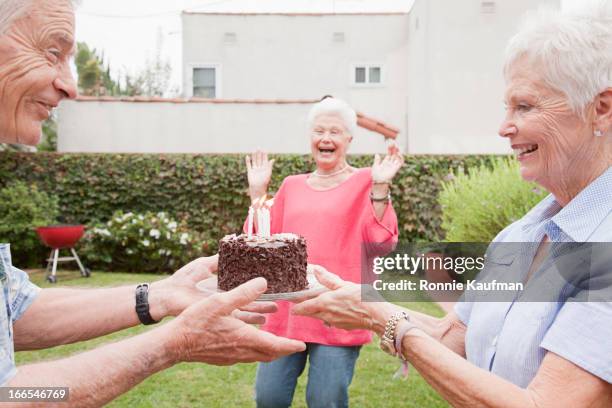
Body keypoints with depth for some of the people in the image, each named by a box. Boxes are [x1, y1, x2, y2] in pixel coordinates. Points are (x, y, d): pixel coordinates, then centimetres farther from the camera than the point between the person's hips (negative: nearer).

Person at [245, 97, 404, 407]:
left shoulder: (364, 182, 1)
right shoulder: (292, 185, 14)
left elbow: (381, 243, -8)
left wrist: (380, 188, -16)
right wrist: (258, 191, 8)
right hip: (287, 309, 5)